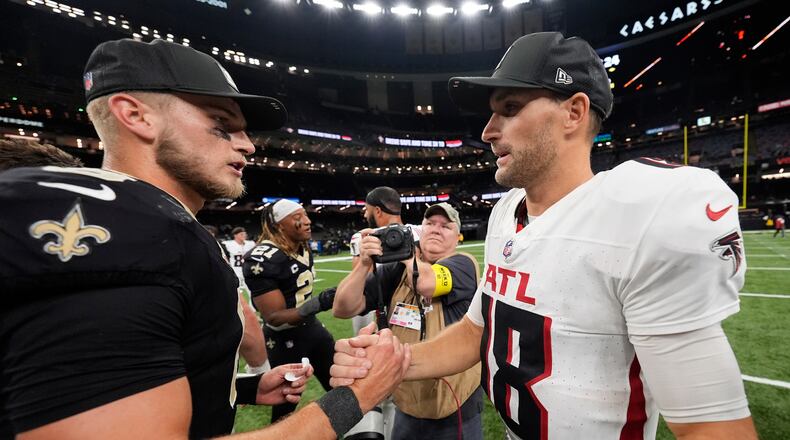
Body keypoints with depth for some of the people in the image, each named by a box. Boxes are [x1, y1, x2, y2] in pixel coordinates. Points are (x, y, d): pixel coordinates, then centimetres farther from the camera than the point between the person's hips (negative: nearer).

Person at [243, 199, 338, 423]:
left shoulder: (304, 249, 0)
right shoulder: (263, 260, -25)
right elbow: (275, 319, -26)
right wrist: (317, 304, -39)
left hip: (311, 327, 8)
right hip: (284, 340, -7)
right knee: (286, 405, 12)